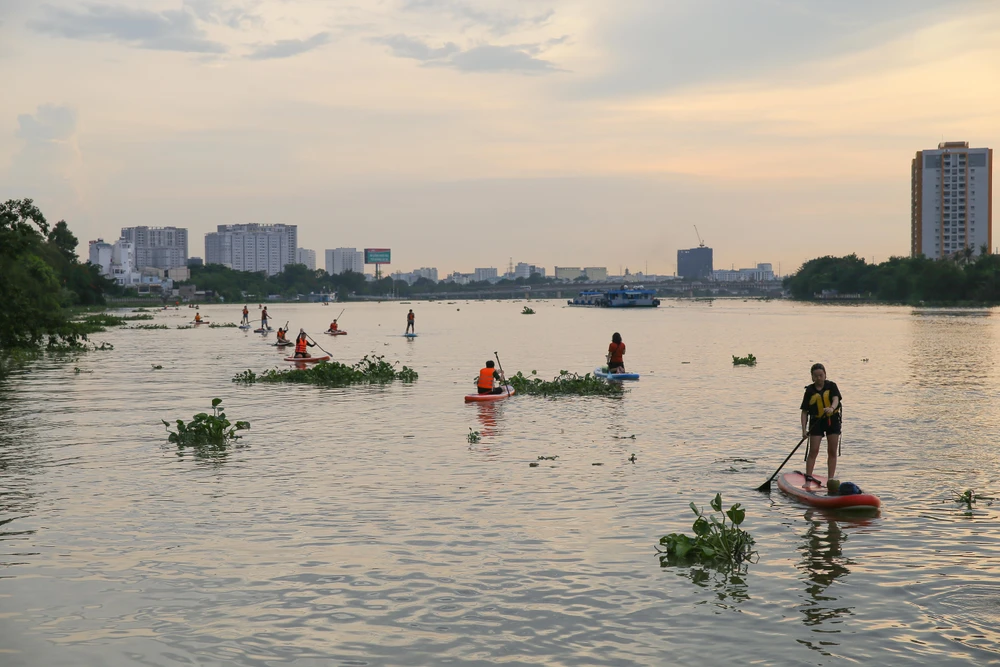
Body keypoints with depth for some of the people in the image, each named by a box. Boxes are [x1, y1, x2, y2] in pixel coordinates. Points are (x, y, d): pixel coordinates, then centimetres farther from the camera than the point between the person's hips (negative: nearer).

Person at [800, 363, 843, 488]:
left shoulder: (831, 386, -1)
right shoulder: (810, 390, -2)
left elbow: (836, 399, -19)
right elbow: (804, 411, -2)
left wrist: (831, 408, -42)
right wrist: (804, 429, -11)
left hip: (832, 420, 1)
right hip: (816, 422, -1)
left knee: (832, 452, 4)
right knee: (813, 451, -7)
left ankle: (830, 480, 11)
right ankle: (808, 479, -4)